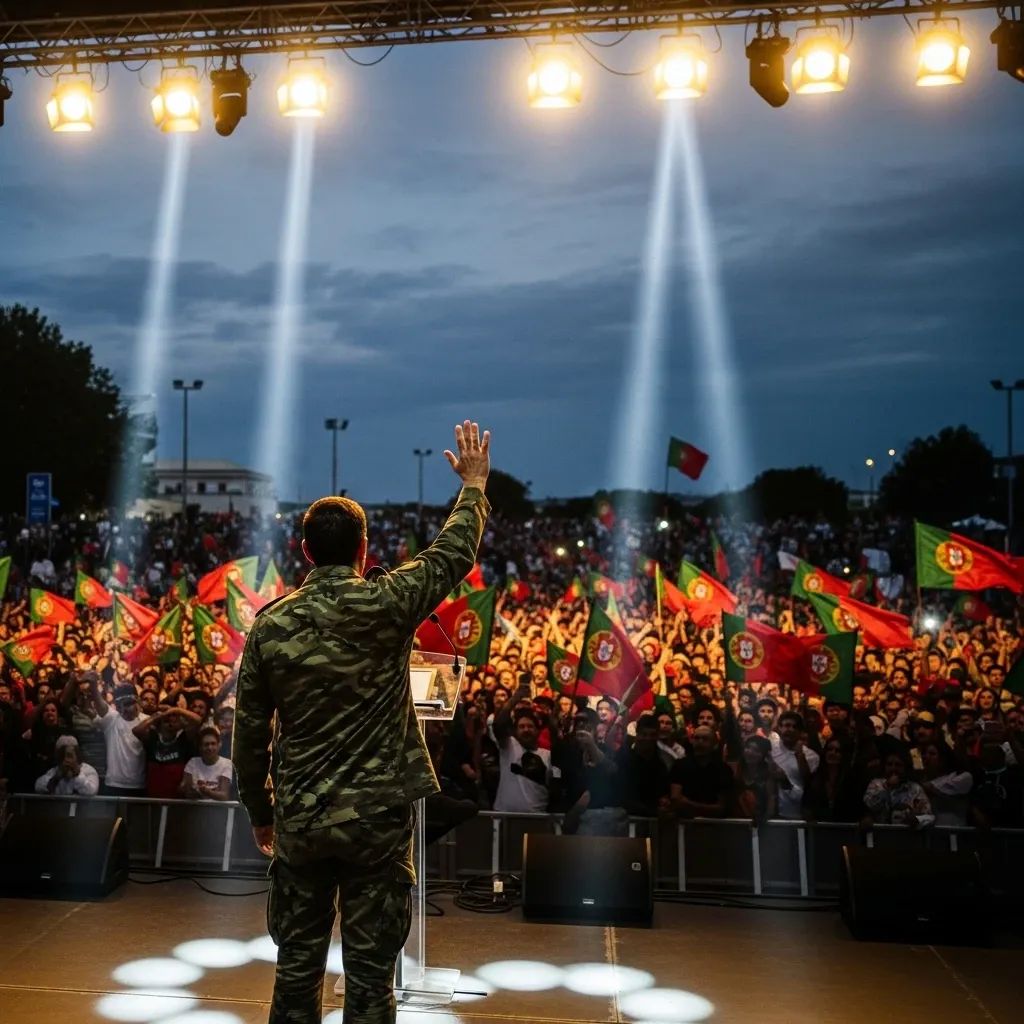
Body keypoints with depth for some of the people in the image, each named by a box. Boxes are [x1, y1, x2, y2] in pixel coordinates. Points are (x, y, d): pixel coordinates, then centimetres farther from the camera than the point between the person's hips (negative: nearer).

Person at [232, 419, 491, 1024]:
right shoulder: (385, 606, -12)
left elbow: (250, 734, 4)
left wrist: (261, 814, 17)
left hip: (298, 822, 3)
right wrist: (474, 484, 17)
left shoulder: (270, 625, -3)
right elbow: (453, 555, 3)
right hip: (376, 817, -3)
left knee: (297, 966, 15)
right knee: (369, 975, 7)